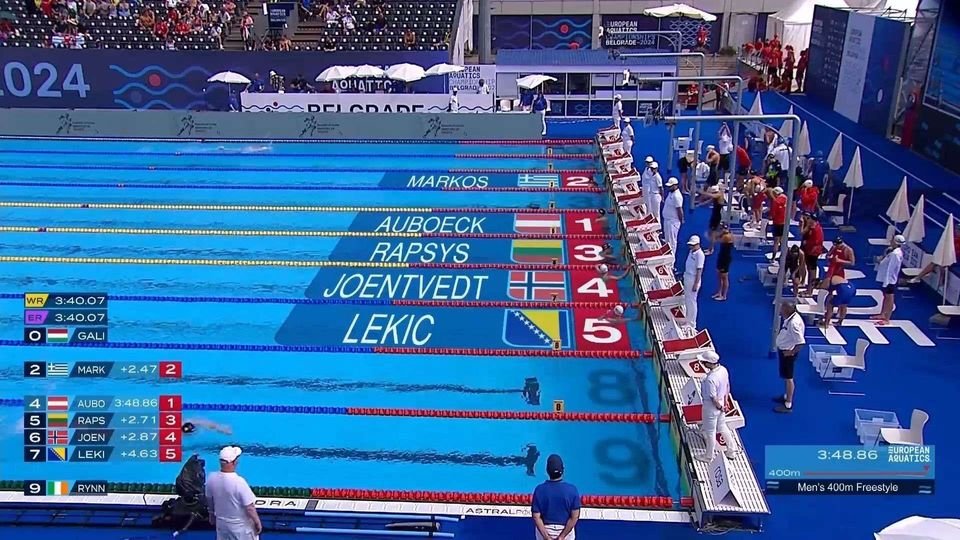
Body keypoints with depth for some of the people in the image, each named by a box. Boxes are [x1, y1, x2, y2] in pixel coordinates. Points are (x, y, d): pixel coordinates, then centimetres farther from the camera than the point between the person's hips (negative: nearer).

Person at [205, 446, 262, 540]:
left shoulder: (211, 479, -13)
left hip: (222, 523, 5)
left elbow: (209, 500, 5)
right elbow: (249, 508, -24)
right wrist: (258, 523, -9)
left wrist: (212, 514, 23)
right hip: (241, 525, -5)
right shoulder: (239, 482, -31)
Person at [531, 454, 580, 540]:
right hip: (566, 530, 0)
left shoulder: (539, 489, -12)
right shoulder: (572, 489, -14)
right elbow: (575, 516, -15)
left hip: (544, 531, 1)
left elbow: (536, 517, -12)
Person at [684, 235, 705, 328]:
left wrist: (696, 284, -20)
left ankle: (692, 324, 11)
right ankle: (687, 320, 33)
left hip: (693, 280, -9)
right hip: (687, 278, 9)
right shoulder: (691, 252, 7)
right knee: (686, 300, 18)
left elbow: (699, 270, -19)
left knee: (691, 301, 1)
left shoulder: (699, 254, -19)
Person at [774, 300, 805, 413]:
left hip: (787, 352, -9)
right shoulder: (790, 317, -3)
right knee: (785, 376, 24)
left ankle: (788, 405, 15)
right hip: (783, 350, 9)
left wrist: (791, 352, -20)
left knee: (788, 377, 3)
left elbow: (801, 343, -31)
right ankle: (786, 396, 42)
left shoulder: (794, 323, -32)